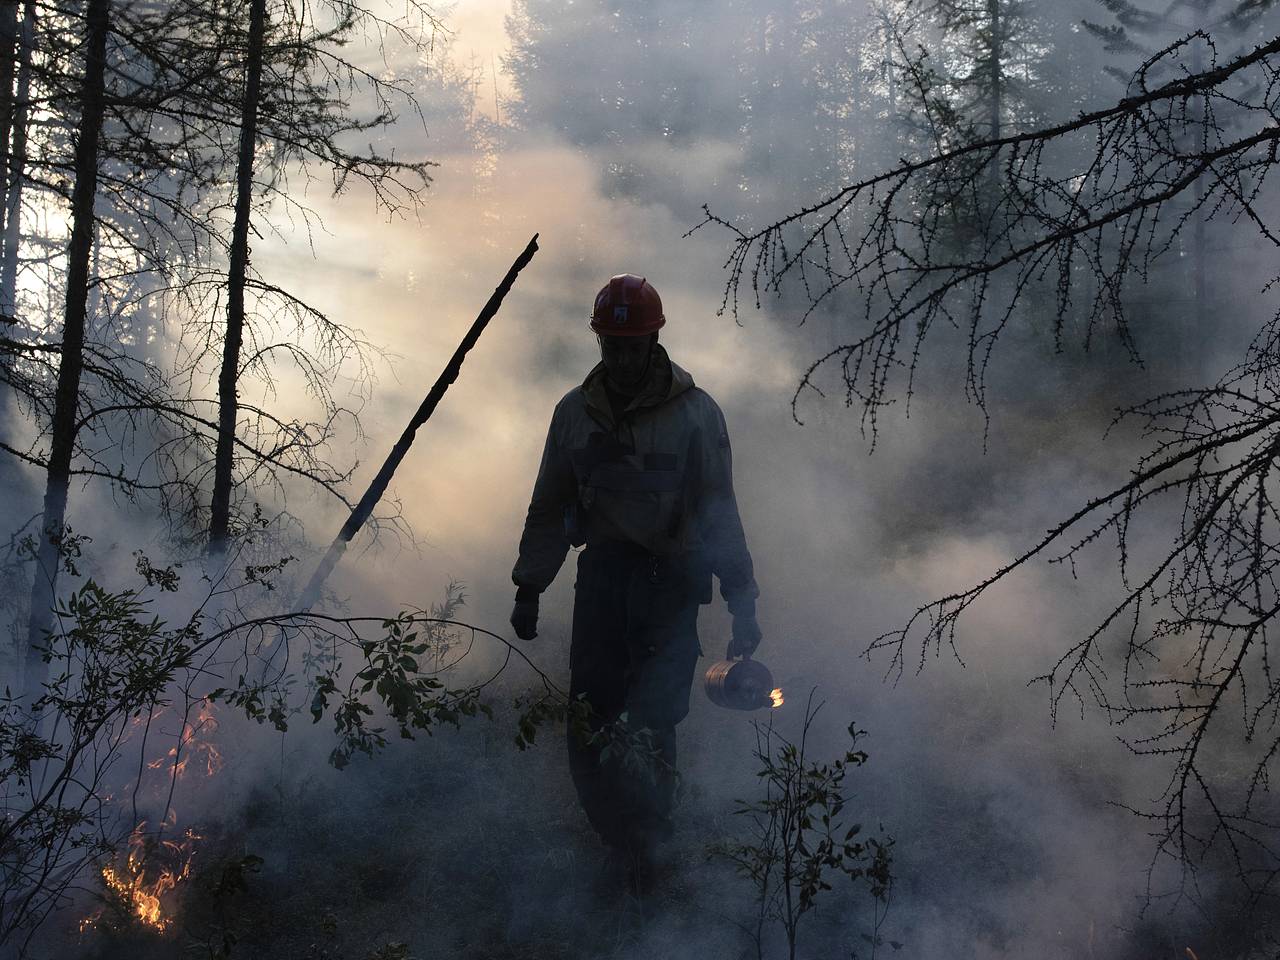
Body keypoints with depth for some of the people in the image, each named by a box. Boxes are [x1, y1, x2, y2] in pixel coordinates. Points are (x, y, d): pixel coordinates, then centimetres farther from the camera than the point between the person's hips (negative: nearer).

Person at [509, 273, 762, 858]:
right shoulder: (574, 413, 9)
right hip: (601, 575, 3)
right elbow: (548, 509, 18)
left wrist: (742, 601, -6)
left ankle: (652, 848, 4)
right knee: (589, 727, -4)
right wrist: (528, 587, 15)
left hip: (671, 580, -3)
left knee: (648, 727, -13)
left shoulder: (694, 413, -1)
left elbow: (719, 513, 0)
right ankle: (622, 851, 10)